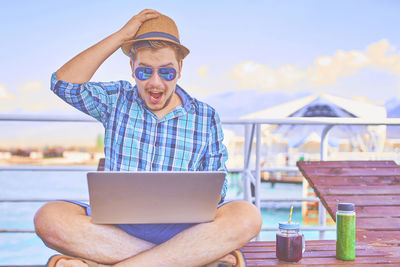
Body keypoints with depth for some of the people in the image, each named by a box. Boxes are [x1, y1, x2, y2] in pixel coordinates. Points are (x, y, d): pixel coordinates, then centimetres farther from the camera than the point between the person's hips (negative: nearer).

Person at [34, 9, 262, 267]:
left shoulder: (206, 117, 10)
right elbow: (64, 83, -5)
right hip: (118, 223, 0)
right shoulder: (117, 99, 11)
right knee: (49, 217, -29)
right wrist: (121, 36, -4)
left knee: (247, 216, -30)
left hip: (180, 228, 0)